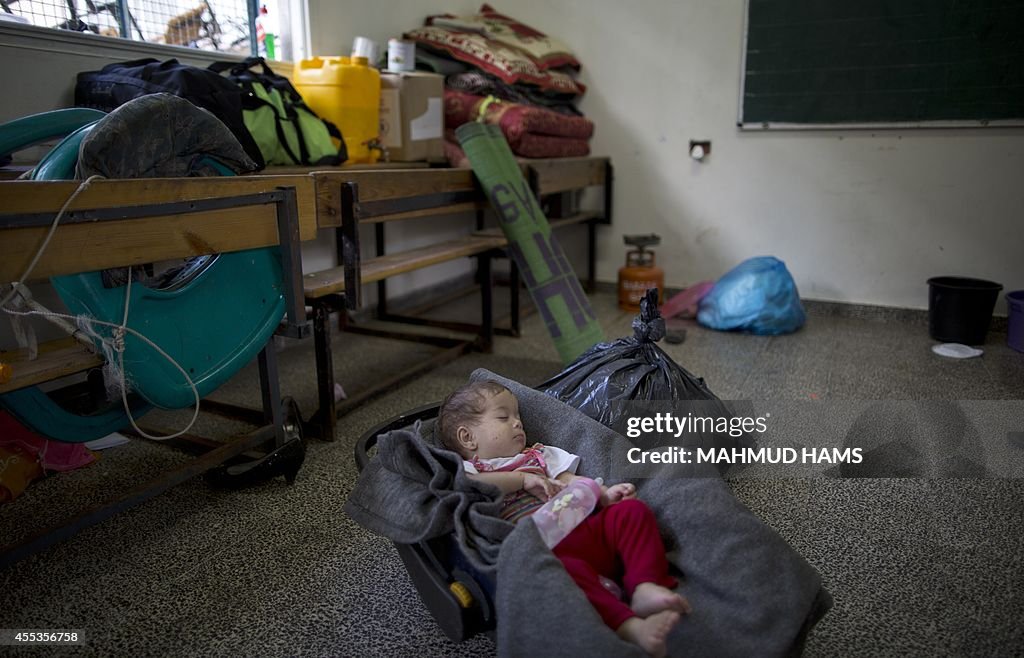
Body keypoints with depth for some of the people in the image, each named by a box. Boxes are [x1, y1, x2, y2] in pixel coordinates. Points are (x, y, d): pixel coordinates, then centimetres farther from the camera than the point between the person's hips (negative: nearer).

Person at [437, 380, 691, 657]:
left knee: (631, 510, -13)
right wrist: (523, 479, -7)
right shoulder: (467, 469, 16)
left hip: (584, 527, 7)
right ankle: (629, 626, -45)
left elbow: (570, 481, 24)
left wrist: (604, 494, 3)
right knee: (564, 569, -39)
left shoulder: (537, 455, 35)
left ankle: (644, 587, -25)